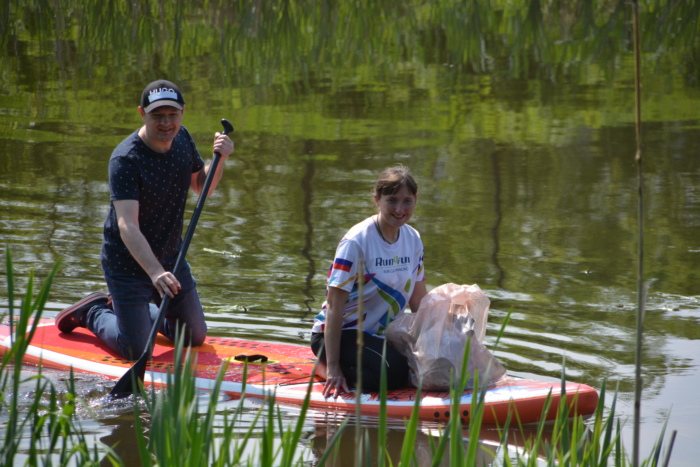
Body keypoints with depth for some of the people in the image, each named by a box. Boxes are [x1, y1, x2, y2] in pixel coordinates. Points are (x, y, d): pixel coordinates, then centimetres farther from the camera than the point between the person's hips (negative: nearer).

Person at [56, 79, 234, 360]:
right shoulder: (125, 159, -27)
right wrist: (155, 271, -49)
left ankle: (133, 309, 35)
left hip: (171, 257, 7)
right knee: (136, 351, -4)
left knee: (195, 337, 14)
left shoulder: (182, 139, -4)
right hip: (128, 262, -7)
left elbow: (201, 187, 11)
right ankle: (93, 313, 24)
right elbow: (127, 225, -36)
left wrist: (219, 159, -10)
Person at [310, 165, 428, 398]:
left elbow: (418, 302, 11)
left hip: (380, 335, 8)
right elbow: (334, 305, -20)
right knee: (393, 372, -32)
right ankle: (325, 366, -6)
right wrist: (333, 368, -24)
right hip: (342, 333, -8)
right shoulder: (356, 242, -19)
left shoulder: (413, 240, 3)